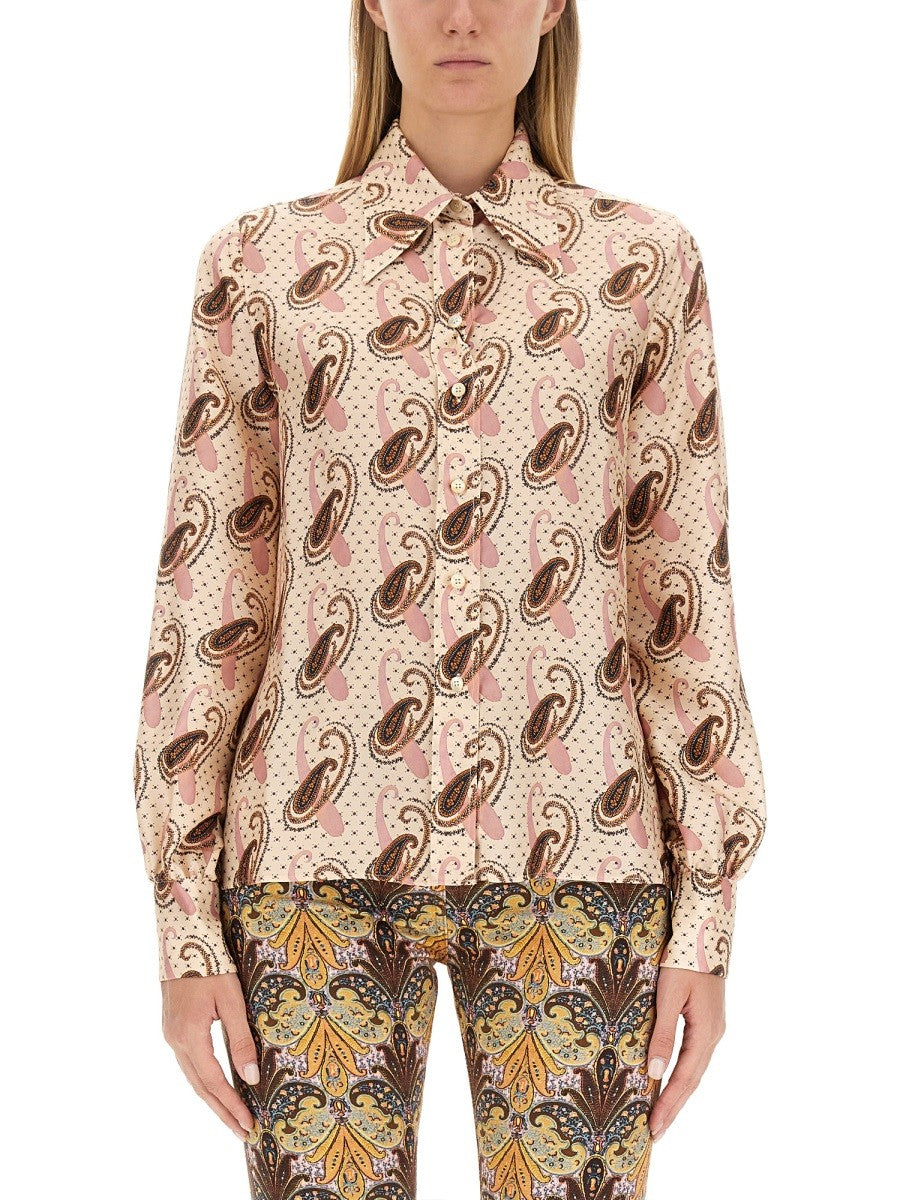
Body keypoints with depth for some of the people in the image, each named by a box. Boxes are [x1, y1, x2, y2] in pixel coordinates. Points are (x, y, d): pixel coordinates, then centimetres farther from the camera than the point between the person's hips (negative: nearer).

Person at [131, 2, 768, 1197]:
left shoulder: (642, 261, 6)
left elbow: (686, 591, 5)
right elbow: (203, 592, 5)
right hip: (321, 849, 0)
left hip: (573, 852, 0)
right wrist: (184, 919, 1)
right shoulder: (263, 262, 6)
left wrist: (708, 912, 0)